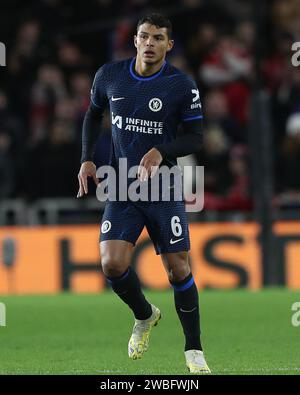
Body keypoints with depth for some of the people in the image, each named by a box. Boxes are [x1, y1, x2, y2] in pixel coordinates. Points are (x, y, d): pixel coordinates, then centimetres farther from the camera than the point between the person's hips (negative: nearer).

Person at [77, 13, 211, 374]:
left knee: (178, 268, -4)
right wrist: (87, 159, 7)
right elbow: (93, 114, 19)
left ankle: (193, 350, 11)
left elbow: (194, 137, -2)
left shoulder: (182, 86, -7)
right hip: (121, 189, 2)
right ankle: (145, 316, 18)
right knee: (112, 264, -14)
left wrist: (161, 151, -20)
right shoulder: (109, 76, 1)